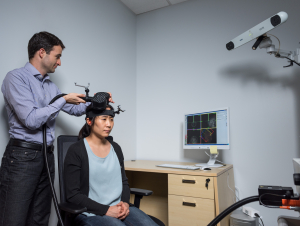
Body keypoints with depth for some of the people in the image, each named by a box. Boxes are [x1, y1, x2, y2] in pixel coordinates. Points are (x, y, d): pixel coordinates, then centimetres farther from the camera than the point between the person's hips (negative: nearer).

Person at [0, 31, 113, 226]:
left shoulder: (50, 85, 16)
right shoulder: (16, 78, -7)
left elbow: (74, 109, 23)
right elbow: (31, 120, -17)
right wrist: (63, 100, -10)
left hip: (48, 156, 7)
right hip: (23, 156, -7)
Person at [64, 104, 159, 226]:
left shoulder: (116, 148, 9)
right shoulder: (76, 151, -8)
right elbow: (72, 195, -9)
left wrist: (125, 203, -4)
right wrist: (106, 210, -15)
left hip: (119, 208, 5)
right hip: (90, 213, -5)